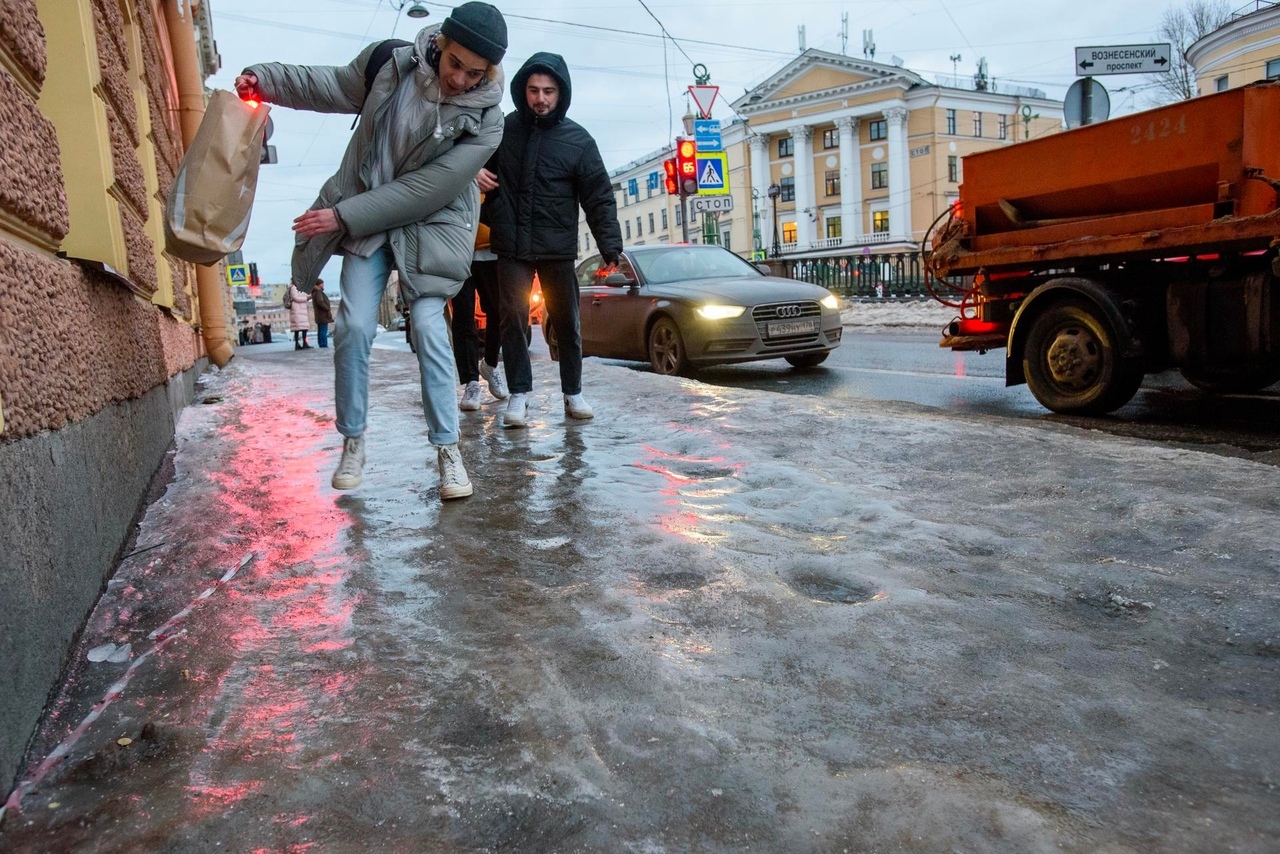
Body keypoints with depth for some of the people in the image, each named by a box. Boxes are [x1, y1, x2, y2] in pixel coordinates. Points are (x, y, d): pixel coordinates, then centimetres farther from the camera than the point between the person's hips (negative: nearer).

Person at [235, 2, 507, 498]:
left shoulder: (484, 121, -17)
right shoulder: (391, 63, -8)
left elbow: (427, 190, -21)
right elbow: (333, 85, 11)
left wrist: (343, 216, -20)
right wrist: (266, 79, -1)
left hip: (429, 226, -2)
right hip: (364, 218, 2)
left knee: (429, 329, -15)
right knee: (355, 327, -7)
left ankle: (448, 449, -5)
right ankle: (352, 441, 8)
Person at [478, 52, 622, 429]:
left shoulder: (578, 139, 0)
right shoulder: (503, 128, 4)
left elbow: (599, 197, -2)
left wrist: (610, 246, -11)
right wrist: (476, 173, -2)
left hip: (558, 247, -1)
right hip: (511, 246, 1)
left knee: (567, 323, 6)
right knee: (513, 318, -2)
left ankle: (573, 393, 19)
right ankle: (519, 394, 8)